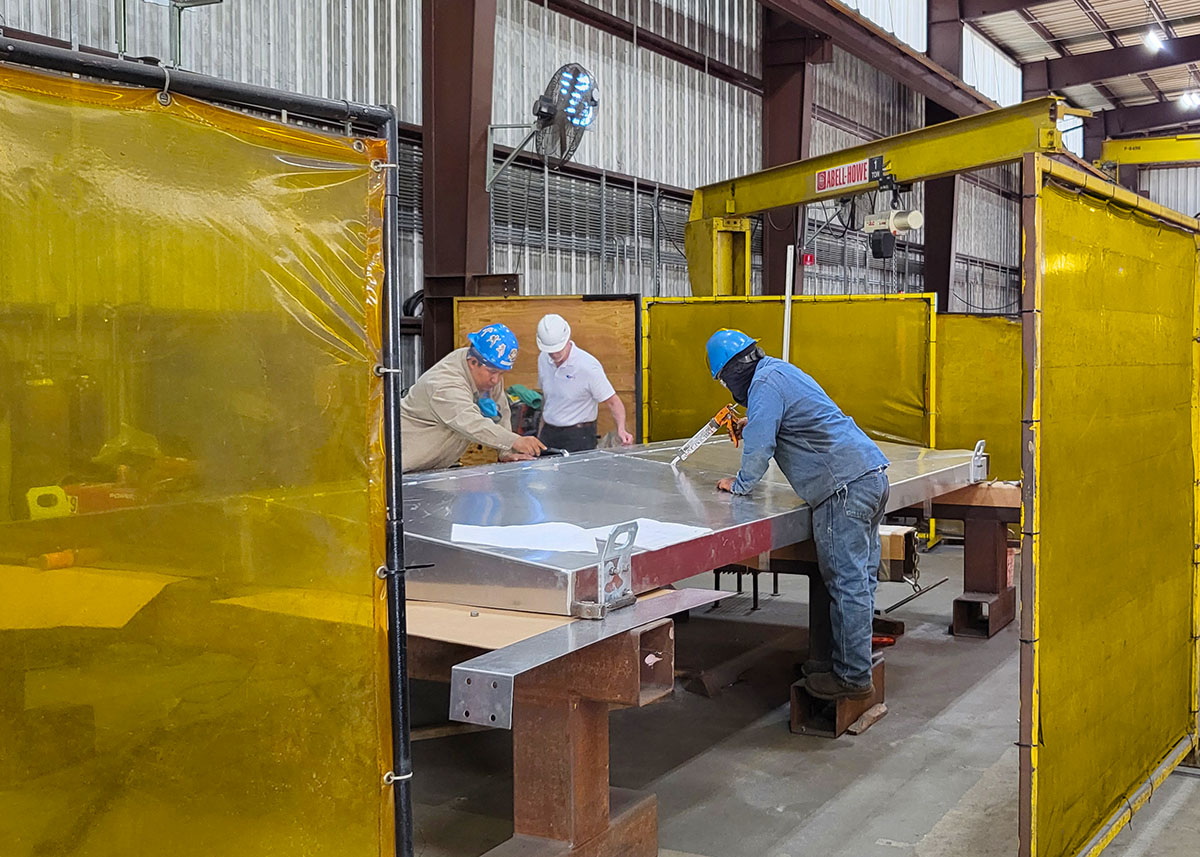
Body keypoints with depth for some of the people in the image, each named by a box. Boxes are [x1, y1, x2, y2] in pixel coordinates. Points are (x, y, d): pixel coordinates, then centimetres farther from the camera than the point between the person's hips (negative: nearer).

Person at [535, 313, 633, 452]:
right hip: (548, 434, 6)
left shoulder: (588, 367, -18)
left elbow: (613, 402, -13)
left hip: (578, 437, -5)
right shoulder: (543, 360, 1)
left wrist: (621, 429, -28)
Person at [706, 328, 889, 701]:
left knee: (847, 583, -6)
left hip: (845, 485, -11)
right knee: (859, 576, 13)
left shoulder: (765, 383, -8)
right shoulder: (782, 370, 23)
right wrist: (754, 423, 37)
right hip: (872, 474, 11)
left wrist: (739, 484, 3)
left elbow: (759, 446, -13)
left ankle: (853, 677, -2)